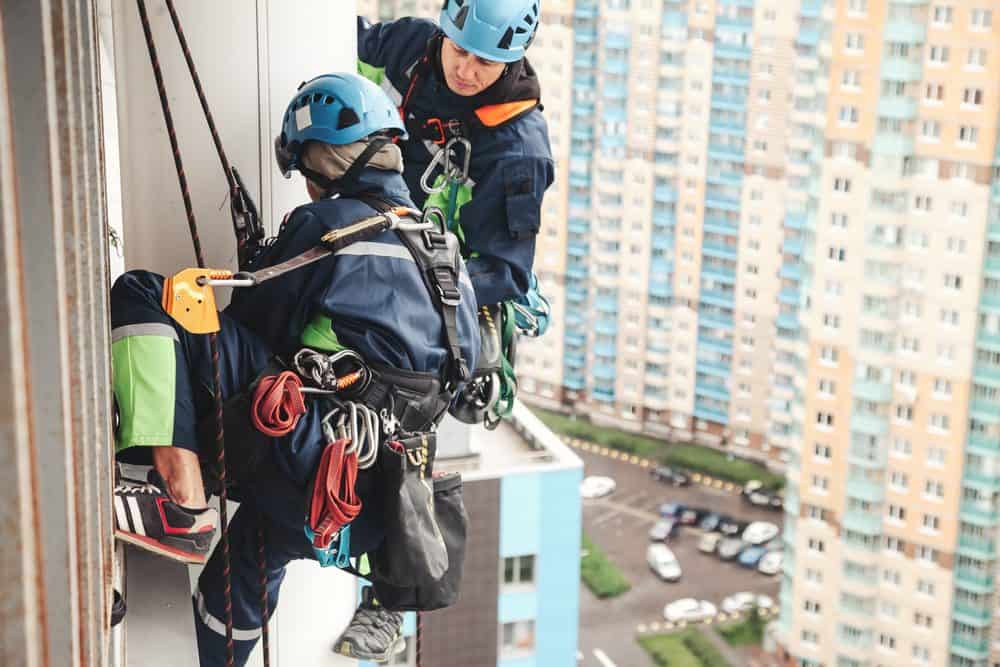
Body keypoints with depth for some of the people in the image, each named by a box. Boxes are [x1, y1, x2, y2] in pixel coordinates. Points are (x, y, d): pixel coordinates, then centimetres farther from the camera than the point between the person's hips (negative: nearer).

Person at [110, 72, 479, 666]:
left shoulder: (324, 225, -2)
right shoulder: (443, 244, 18)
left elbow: (249, 327, 2)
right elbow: (467, 356, 25)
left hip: (316, 448, -8)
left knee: (139, 298, -10)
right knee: (246, 552, 36)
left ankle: (183, 502, -18)